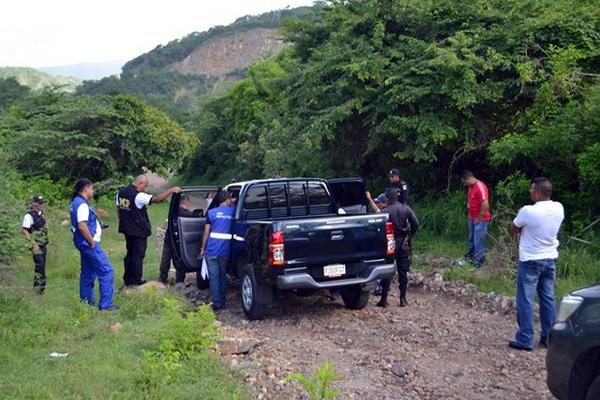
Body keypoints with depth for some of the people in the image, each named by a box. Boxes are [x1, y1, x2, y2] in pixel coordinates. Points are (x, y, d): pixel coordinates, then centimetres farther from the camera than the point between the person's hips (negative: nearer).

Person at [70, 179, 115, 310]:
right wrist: (92, 242, -20)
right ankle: (105, 305, -10)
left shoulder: (76, 202, 13)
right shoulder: (82, 205, -18)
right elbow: (82, 226, -28)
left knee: (88, 272, 19)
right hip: (88, 243, -11)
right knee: (106, 271, -9)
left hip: (85, 243, 11)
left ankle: (86, 301, 27)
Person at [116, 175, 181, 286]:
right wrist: (171, 190, -24)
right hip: (139, 231, -8)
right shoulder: (139, 196, -21)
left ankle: (127, 279, 23)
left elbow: (119, 210, 11)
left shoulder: (121, 193, 4)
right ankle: (136, 280, 11)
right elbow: (157, 199, -28)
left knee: (130, 254, 18)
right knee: (138, 255, 4)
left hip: (127, 230, 8)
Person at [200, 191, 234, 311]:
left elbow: (206, 232, 1)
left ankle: (217, 303, 1)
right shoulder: (232, 211, 3)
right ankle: (223, 301, 23)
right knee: (222, 276, 16)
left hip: (212, 250, -2)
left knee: (214, 277, 2)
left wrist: (203, 248, 8)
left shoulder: (211, 213, 0)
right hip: (225, 251, 2)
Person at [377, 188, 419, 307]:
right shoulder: (406, 209, 1)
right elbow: (416, 224, -3)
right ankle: (403, 299, 12)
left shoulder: (385, 211, -11)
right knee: (403, 271, 10)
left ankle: (384, 299, 3)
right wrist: (409, 235, 11)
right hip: (404, 243, 3)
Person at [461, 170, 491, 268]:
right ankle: (470, 256, 36)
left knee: (478, 242, -5)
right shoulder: (471, 187, 9)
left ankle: (479, 262, 2)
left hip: (480, 220, -9)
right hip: (472, 219, 9)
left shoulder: (480, 186, -21)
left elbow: (485, 204, -27)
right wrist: (470, 214, 14)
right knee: (472, 239, 21)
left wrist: (479, 218, -19)